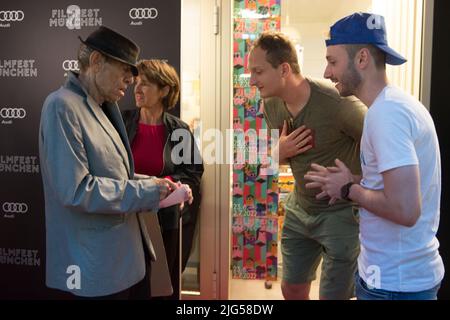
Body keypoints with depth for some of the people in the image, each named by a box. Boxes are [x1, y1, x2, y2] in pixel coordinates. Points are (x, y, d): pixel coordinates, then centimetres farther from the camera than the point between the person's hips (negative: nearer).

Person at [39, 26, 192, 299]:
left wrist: (155, 185, 1)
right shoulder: (63, 106, -16)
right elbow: (75, 189, -24)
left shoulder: (105, 108, 11)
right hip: (98, 263, -8)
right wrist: (147, 192, -18)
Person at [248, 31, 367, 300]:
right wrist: (281, 153, -12)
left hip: (342, 212, -6)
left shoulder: (337, 104, -27)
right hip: (299, 208, 7)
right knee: (292, 289, 19)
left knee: (332, 295, 6)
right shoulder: (271, 105, -4)